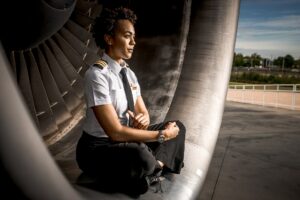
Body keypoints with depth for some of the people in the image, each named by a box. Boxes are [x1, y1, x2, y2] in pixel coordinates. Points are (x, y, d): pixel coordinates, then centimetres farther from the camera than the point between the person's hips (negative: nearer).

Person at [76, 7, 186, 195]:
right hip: (98, 148, -8)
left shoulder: (129, 73, 2)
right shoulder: (97, 75, -23)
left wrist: (144, 119, -19)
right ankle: (155, 168, -3)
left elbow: (144, 113, 7)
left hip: (126, 139, 8)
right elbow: (115, 132, -27)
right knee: (141, 156, -38)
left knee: (178, 126, 6)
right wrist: (162, 134, -20)